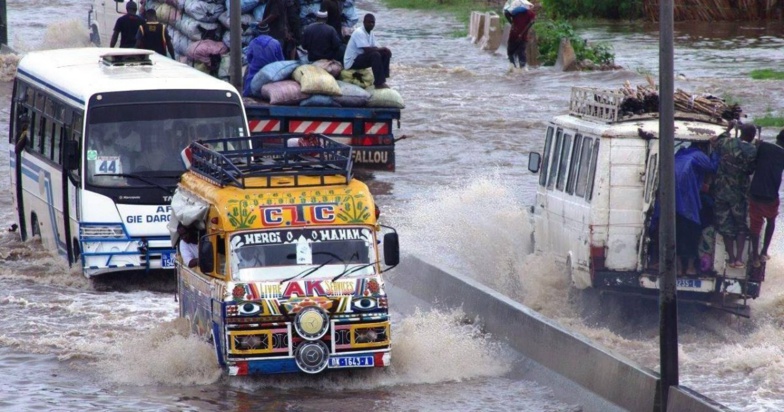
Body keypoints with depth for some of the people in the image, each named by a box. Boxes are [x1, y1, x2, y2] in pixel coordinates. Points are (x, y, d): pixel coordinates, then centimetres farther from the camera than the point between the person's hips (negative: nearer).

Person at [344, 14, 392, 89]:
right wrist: (382, 49, -18)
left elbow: (374, 48, 8)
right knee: (375, 55, -30)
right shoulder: (359, 32, -21)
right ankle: (379, 83, -28)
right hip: (352, 62, -9)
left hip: (361, 57, 9)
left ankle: (382, 79, -4)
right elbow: (367, 50, -28)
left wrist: (382, 50, -14)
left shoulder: (370, 34, 8)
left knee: (386, 53, 0)